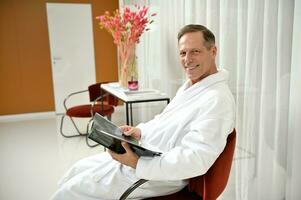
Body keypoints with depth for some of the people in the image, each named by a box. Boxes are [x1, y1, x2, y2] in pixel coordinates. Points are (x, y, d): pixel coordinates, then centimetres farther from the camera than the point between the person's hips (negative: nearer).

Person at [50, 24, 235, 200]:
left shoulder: (217, 100, -24)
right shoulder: (189, 85, 9)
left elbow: (195, 160, -31)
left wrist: (137, 163, -30)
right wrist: (140, 130, 0)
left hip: (159, 175, -9)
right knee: (79, 169, 17)